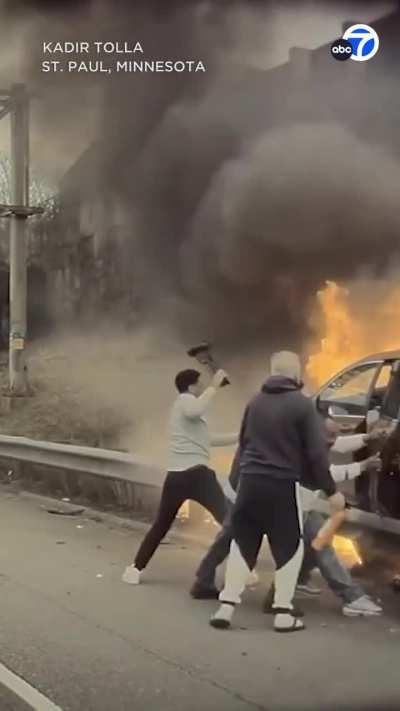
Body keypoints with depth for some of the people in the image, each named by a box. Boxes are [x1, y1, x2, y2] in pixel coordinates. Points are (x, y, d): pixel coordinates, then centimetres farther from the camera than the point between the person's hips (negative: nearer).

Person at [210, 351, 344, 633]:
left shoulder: (255, 402, 9)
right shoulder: (302, 404, -8)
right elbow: (316, 452, -9)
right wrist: (331, 490, -3)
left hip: (249, 481, 5)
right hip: (283, 485, -5)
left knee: (242, 544, 13)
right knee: (290, 547, 9)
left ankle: (226, 606, 10)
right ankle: (283, 613, 8)